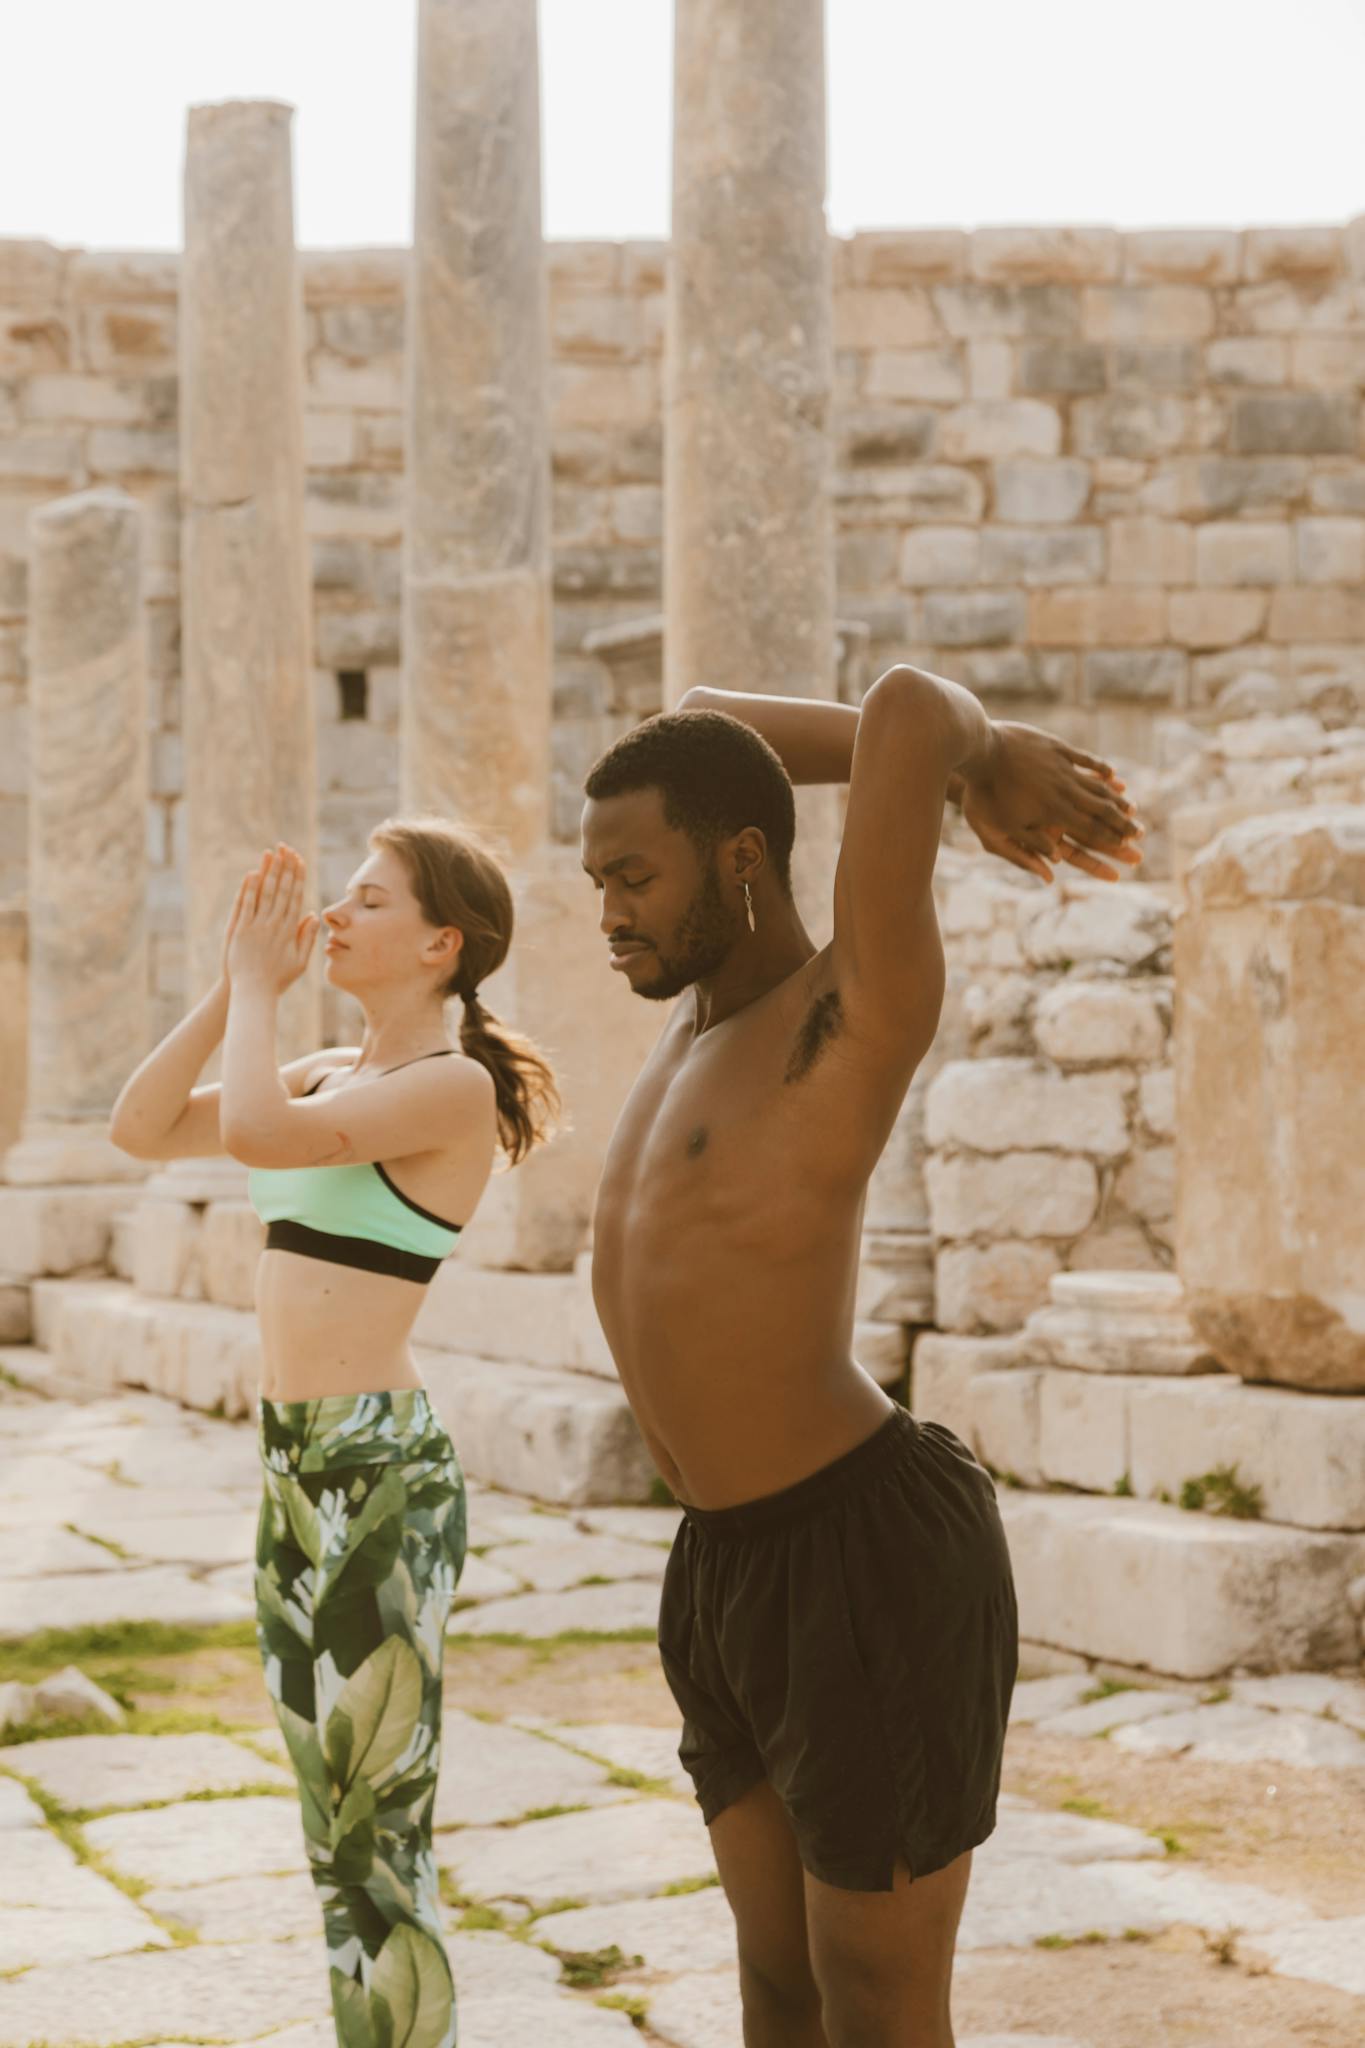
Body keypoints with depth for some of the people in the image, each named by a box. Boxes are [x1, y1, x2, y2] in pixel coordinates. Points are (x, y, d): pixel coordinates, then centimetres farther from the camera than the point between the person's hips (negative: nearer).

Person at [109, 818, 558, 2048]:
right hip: (296, 1464, 9)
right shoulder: (333, 1075, 14)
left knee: (380, 1836, -5)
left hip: (383, 1471, -9)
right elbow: (141, 1130, 11)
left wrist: (260, 987, -9)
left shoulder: (454, 1086, -11)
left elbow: (253, 1133, -24)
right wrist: (233, 987, 5)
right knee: (338, 1827, 16)